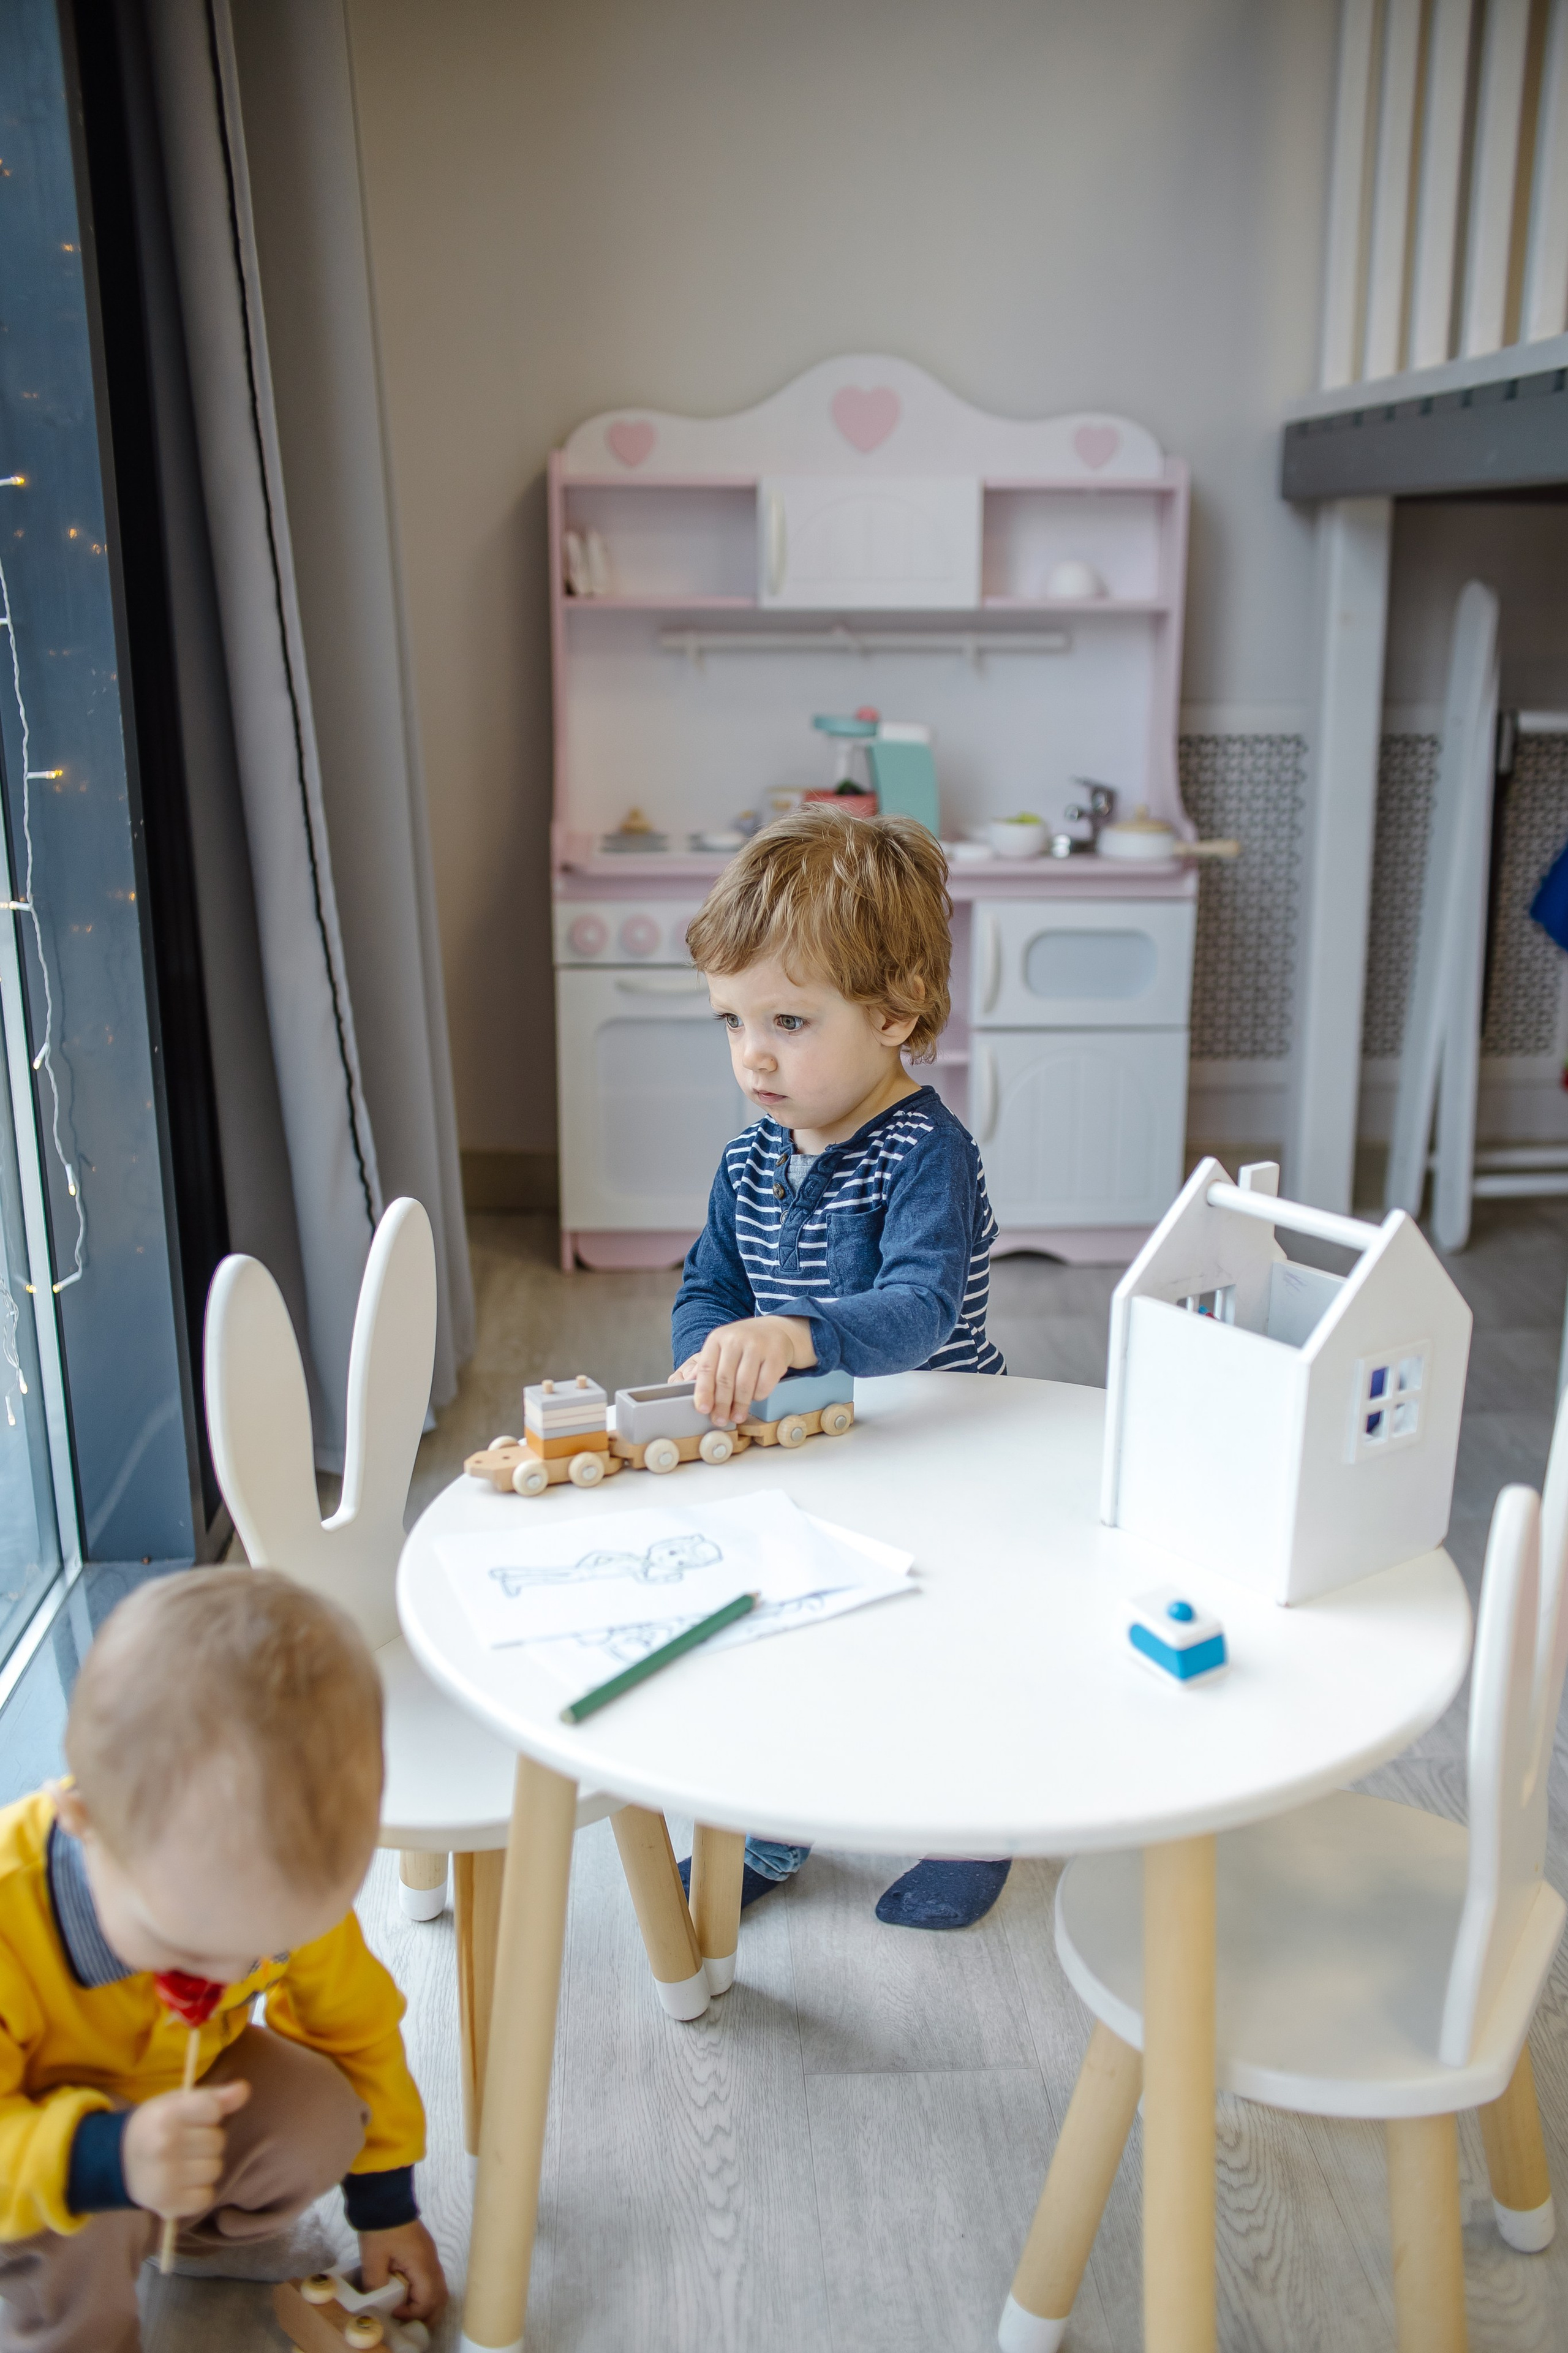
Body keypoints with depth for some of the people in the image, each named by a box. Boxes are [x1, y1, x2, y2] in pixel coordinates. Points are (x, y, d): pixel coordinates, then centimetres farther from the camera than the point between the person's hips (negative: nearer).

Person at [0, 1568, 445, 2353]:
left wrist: (384, 2201, 5)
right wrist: (100, 2160, -51)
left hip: (188, 2073, 4)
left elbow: (354, 2024, -5)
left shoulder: (290, 1887, -24)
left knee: (322, 2115, -22)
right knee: (76, 2235, -33)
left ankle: (208, 2238, 8)